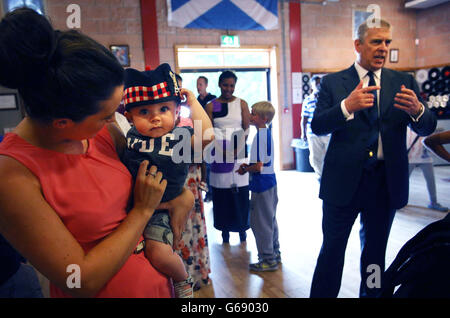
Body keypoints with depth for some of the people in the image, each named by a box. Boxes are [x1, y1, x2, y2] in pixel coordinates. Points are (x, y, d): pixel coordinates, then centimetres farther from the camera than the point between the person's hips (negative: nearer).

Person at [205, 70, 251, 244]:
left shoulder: (242, 104, 7)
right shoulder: (211, 106, 5)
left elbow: (246, 130, 1)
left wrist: (237, 150, -12)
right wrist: (222, 151, -12)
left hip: (239, 155, 0)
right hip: (219, 157, 0)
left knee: (240, 192, 2)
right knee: (222, 193, 3)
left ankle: (242, 227, 19)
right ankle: (225, 229, 17)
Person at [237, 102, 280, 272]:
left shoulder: (260, 136, -19)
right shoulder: (267, 133, 10)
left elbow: (258, 166, -23)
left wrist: (245, 170, -7)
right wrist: (249, 165, 11)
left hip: (261, 183, -10)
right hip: (270, 180, 10)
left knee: (260, 222, 1)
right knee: (270, 219, 19)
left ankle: (268, 259, 12)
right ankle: (274, 253, 33)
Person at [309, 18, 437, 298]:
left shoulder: (404, 82, 6)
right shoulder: (333, 83, 0)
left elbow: (428, 128, 1)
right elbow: (317, 126, -10)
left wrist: (417, 111, -22)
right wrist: (346, 106, -27)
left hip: (387, 181, 3)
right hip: (344, 179, -2)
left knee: (375, 251, 18)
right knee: (332, 249, 7)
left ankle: (370, 294, 37)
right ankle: (322, 295, 25)